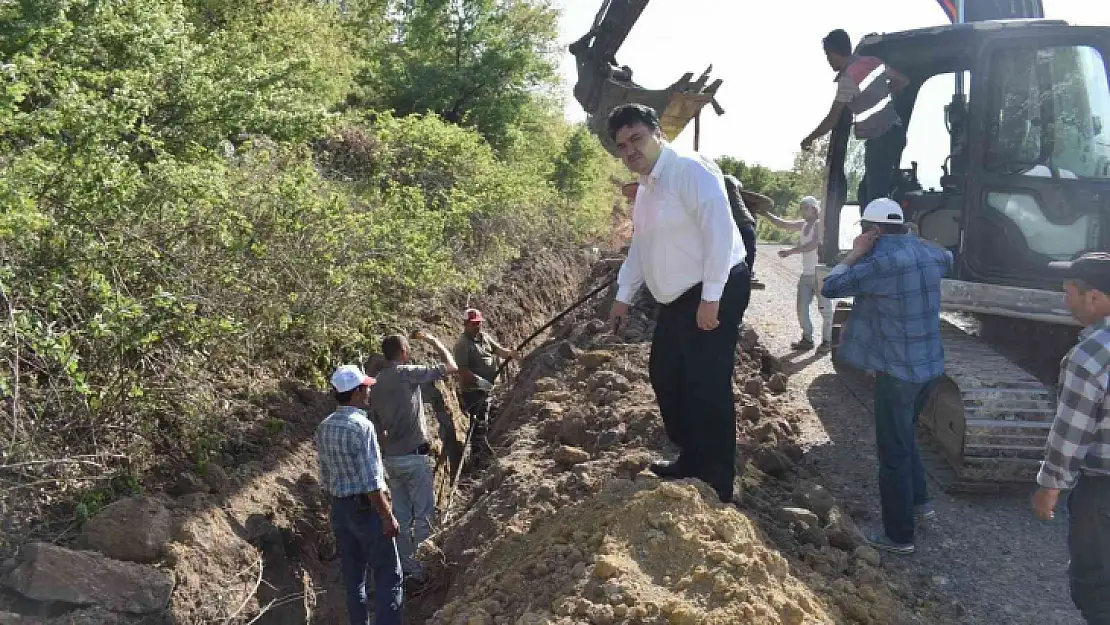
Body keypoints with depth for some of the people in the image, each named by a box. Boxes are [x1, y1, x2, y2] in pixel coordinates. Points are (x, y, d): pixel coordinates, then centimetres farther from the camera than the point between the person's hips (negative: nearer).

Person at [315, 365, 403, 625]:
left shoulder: (324, 427, 4)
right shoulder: (362, 426, -20)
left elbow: (325, 477, 11)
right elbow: (372, 483, -21)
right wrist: (387, 517, -15)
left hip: (339, 510, 8)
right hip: (367, 509, -8)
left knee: (353, 577, 15)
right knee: (388, 577, 3)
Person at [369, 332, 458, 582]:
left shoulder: (376, 383, 7)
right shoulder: (407, 373, -14)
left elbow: (378, 425, 14)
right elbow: (451, 367, -10)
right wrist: (433, 341, 2)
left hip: (390, 458, 7)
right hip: (414, 456, -7)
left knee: (401, 516, 14)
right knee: (424, 514, 2)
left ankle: (406, 566, 22)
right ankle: (422, 567, 1)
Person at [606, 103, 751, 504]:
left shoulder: (690, 170, -16)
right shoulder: (646, 185, 13)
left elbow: (719, 232, -23)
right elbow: (641, 244, 21)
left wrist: (711, 298, -24)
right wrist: (623, 296, 21)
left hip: (714, 294, -10)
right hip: (678, 298, 10)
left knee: (708, 389, -6)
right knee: (665, 377, 16)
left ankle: (717, 486, 7)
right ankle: (691, 460, 34)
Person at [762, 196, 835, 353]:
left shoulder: (820, 224, -11)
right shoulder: (803, 224, 11)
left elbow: (815, 244, -24)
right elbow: (782, 223, 13)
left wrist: (791, 251, -27)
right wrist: (765, 213, 3)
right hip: (806, 274, 8)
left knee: (825, 309, 0)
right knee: (802, 308, 7)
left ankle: (826, 341, 8)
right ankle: (807, 339, 17)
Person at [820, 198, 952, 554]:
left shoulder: (881, 262, -20)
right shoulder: (929, 254, 5)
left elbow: (829, 287, -15)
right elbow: (947, 257, 31)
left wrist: (855, 254, -3)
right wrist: (913, 240, 28)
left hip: (897, 371, -8)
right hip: (931, 367, 8)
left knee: (894, 452, 3)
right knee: (904, 437, 28)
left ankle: (899, 536, 11)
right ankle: (919, 501, 39)